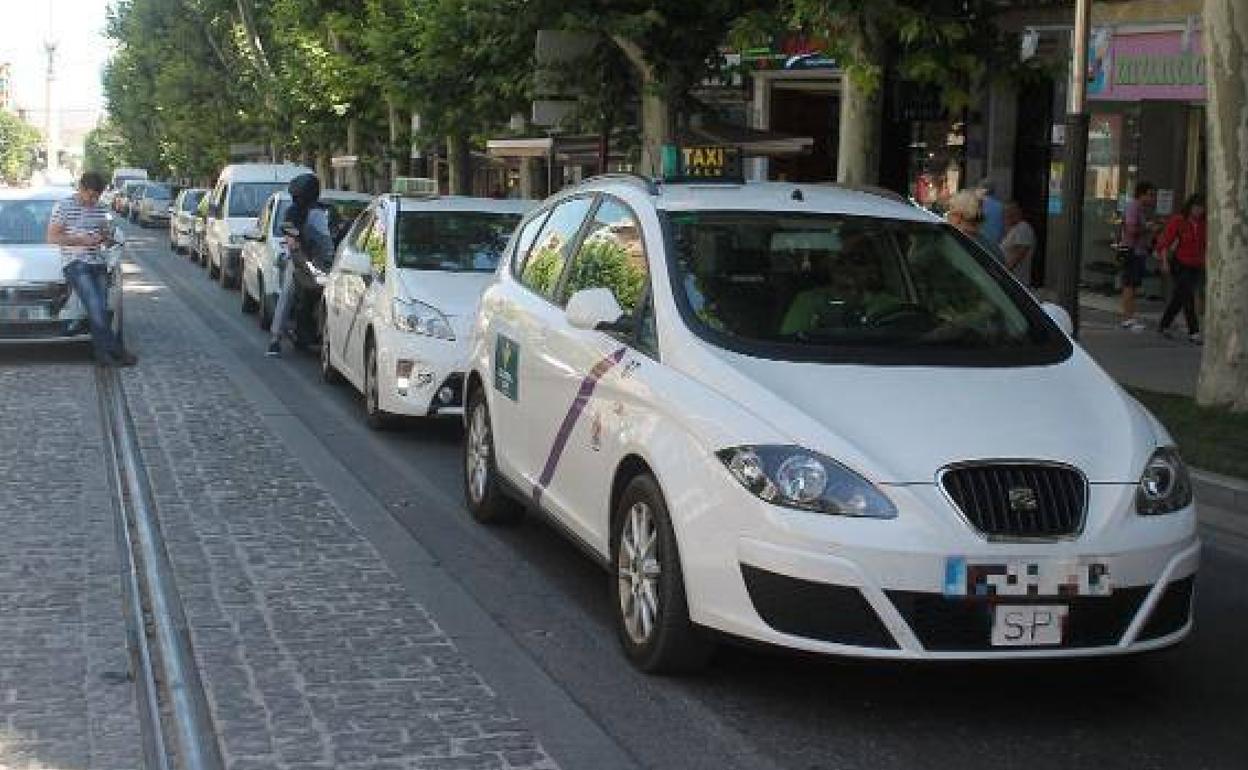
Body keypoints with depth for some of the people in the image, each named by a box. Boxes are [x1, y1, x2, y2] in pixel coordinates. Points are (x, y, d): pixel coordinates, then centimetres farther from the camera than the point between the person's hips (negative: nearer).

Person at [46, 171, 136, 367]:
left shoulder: (100, 210, 15)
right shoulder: (64, 207, -1)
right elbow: (52, 237, -5)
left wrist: (107, 238, 2)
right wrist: (81, 240, -15)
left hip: (98, 264, 6)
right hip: (75, 264, -6)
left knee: (101, 309, -6)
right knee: (95, 306, -20)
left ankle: (102, 353, -5)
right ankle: (115, 350, -24)